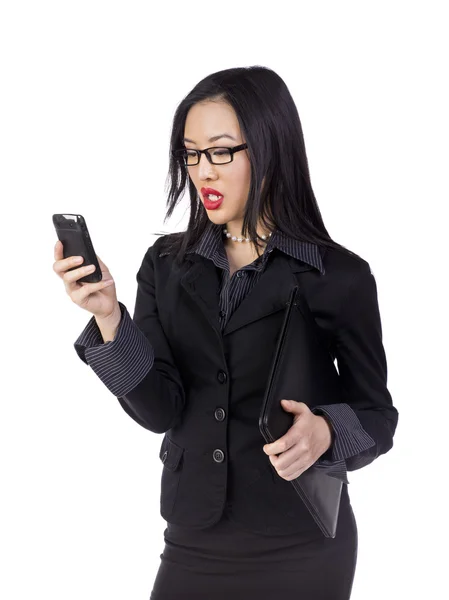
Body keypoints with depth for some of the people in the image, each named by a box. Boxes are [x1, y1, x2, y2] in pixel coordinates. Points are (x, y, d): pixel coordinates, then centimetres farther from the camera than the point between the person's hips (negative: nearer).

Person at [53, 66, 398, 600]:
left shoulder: (340, 276, -8)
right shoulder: (167, 264, 1)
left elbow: (374, 412, -1)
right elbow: (159, 409, -8)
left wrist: (325, 433, -22)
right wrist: (107, 316, -21)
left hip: (300, 550, -2)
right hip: (193, 540, 3)